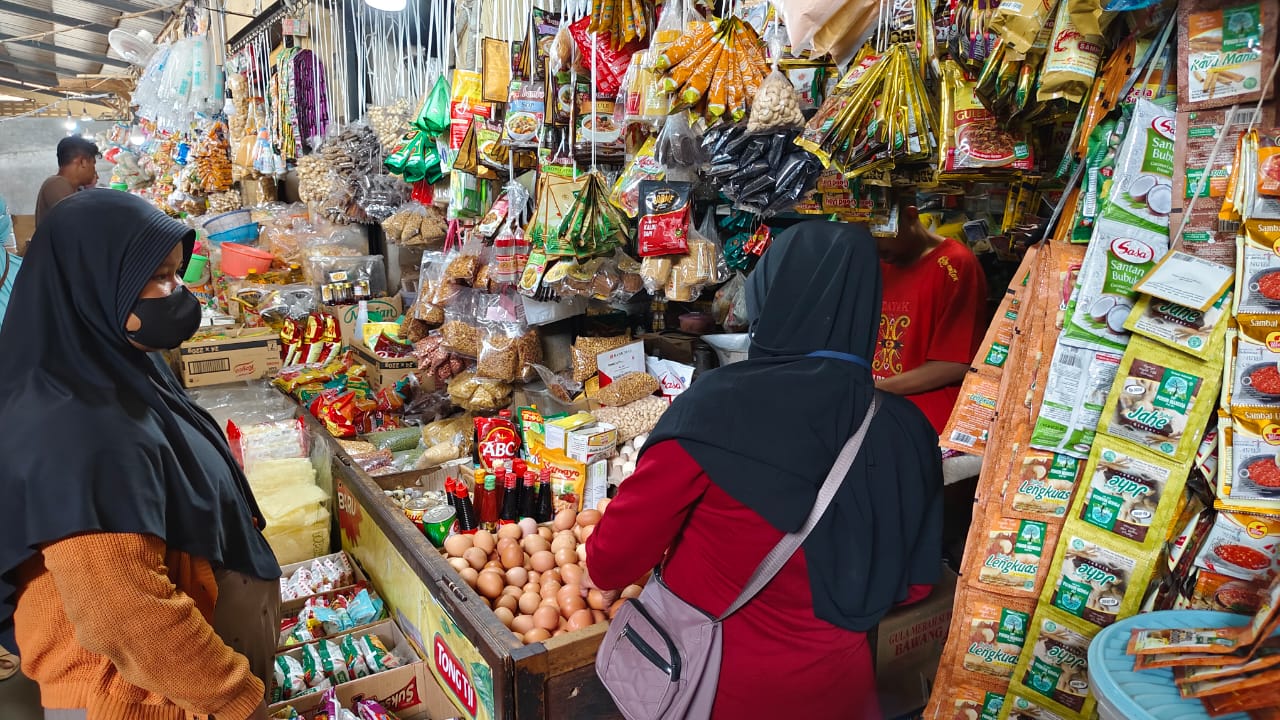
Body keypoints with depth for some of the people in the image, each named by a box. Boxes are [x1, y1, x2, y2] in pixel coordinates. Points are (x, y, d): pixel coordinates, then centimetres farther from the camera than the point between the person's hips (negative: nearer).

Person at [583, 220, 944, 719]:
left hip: (721, 673, -3)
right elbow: (915, 581, -3)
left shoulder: (720, 404, -25)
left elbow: (636, 524, -15)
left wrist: (603, 574, 7)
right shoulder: (905, 427, -13)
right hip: (838, 677, 3)